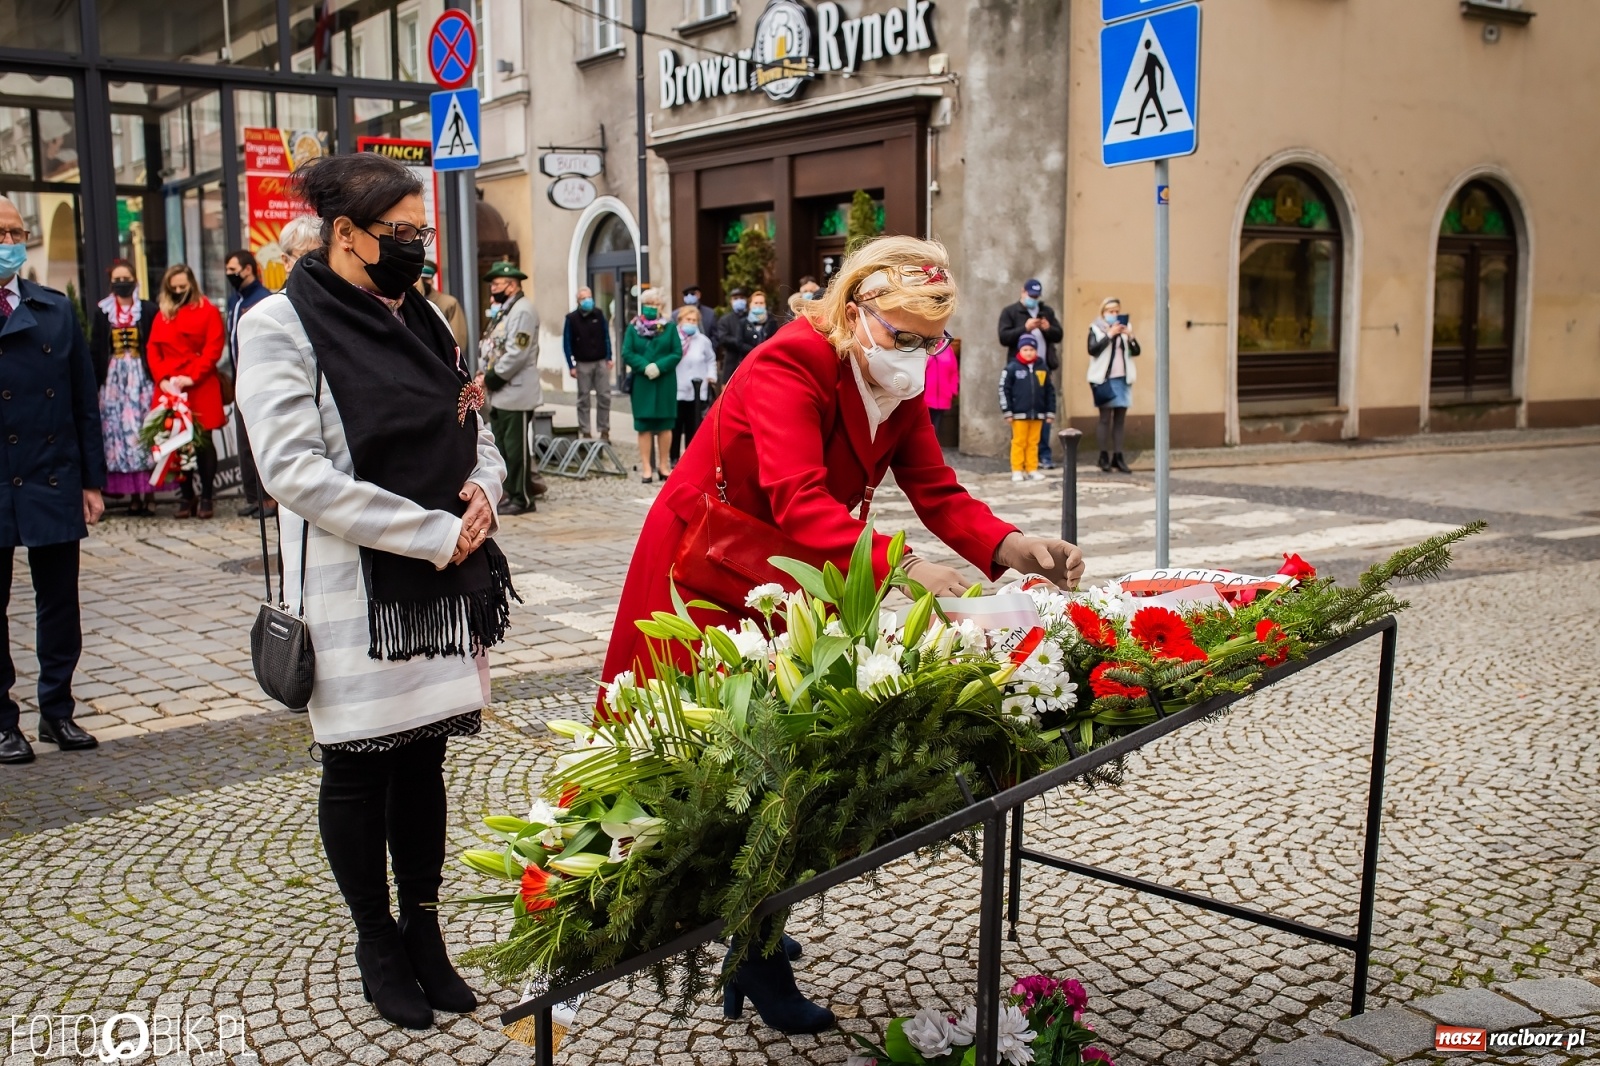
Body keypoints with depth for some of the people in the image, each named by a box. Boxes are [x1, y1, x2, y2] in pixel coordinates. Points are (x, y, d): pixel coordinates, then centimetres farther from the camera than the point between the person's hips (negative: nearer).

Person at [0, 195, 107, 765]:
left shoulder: (57, 310, 6)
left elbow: (85, 400, 7)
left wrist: (92, 479, 4)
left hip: (54, 483, 2)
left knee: (59, 602, 9)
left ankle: (57, 710, 22)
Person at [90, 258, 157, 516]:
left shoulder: (149, 310, 3)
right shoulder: (102, 313, 9)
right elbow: (95, 351, 9)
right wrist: (95, 383, 1)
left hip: (142, 378, -2)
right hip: (114, 381, 2)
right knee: (119, 434, 0)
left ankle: (149, 493, -1)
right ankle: (133, 494, 4)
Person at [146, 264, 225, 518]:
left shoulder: (208, 311, 3)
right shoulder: (162, 316, 14)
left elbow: (213, 349, -5)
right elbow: (153, 351, 10)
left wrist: (191, 377, -13)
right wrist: (162, 379, -6)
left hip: (201, 389, -3)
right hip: (169, 388, 3)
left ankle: (206, 498, 4)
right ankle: (187, 497, 8)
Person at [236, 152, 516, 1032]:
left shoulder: (423, 317, 12)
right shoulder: (280, 326, -9)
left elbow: (473, 427, 19)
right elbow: (297, 472, -18)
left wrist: (482, 489, -5)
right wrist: (433, 533, -19)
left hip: (441, 580, 6)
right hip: (353, 586, -6)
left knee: (422, 757, 12)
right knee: (358, 767, 7)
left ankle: (424, 932, 25)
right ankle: (376, 940, 23)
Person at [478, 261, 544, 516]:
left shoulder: (523, 310, -13)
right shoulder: (505, 311, 19)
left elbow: (516, 353, -21)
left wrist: (493, 378, -15)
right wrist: (485, 375, 6)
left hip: (516, 393, -10)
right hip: (500, 394, 10)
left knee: (515, 447, -4)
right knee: (503, 447, 13)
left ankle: (522, 498, 4)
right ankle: (515, 491, 22)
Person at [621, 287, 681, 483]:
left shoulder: (670, 327, 3)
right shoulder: (633, 328, 5)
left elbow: (677, 353, -3)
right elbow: (627, 354, -1)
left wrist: (659, 366, -16)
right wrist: (644, 367, -16)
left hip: (665, 382, 0)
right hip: (642, 383, 0)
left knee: (664, 425, 4)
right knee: (644, 425, 0)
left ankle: (662, 465, 13)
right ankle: (646, 467, 2)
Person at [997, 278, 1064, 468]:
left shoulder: (1047, 311, 16)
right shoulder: (1010, 312, 4)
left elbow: (1059, 335, 14)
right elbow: (1003, 337, -7)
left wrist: (1048, 328, -7)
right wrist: (1025, 328, -18)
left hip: (1042, 368, 3)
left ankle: (1044, 455, 7)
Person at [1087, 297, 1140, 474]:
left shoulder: (1125, 328, 13)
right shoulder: (1096, 328, 0)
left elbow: (1136, 352, 7)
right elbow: (1092, 349, -14)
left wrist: (1131, 336, -10)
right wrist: (1109, 334, -19)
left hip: (1122, 379, 4)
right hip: (1104, 379, -4)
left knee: (1120, 420, 4)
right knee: (1105, 419, -4)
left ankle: (1118, 457, 6)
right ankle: (1103, 457, 0)